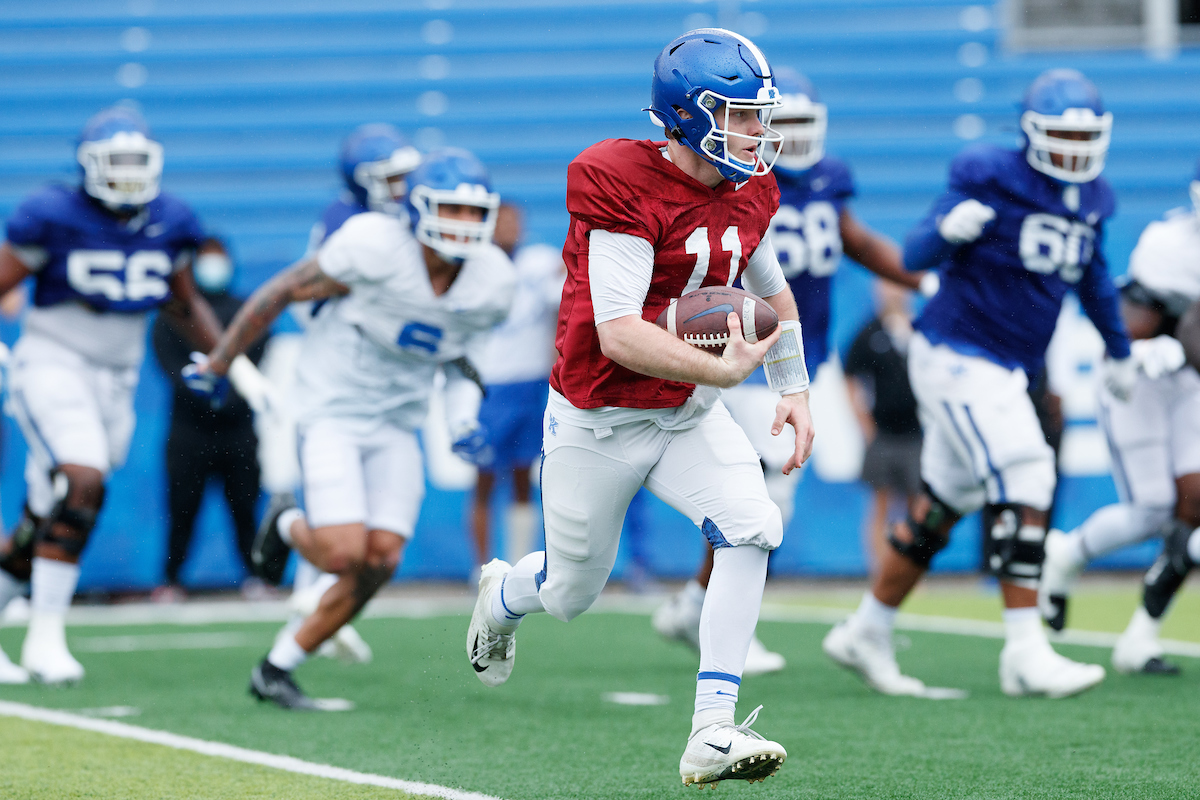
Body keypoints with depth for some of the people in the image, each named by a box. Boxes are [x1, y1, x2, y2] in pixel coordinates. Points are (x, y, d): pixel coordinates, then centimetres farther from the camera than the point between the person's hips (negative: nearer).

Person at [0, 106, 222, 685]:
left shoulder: (169, 224, 5)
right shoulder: (53, 217, -10)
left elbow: (183, 304, 19)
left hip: (116, 380, 5)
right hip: (53, 364, -5)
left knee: (49, 518, 7)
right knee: (81, 483, -24)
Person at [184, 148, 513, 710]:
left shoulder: (492, 283, -5)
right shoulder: (374, 247, -22)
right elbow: (283, 291, -9)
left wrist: (463, 419, -5)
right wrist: (218, 363, -1)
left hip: (397, 425, 5)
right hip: (333, 412, -5)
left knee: (381, 560, -9)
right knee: (345, 553, -19)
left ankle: (276, 669, 6)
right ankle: (289, 528, 19)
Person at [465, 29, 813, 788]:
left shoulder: (751, 193, -2)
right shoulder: (625, 191, -26)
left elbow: (772, 290, 19)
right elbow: (620, 335, -31)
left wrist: (795, 390, 12)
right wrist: (723, 370, -32)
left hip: (690, 413, 5)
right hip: (600, 421, -5)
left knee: (754, 527, -21)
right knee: (573, 592, 11)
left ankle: (712, 731, -18)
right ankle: (502, 594, 51)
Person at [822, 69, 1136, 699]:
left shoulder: (1088, 200, 9)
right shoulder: (990, 179, -12)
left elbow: (1093, 276, 27)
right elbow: (915, 256, -14)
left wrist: (1119, 351, 36)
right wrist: (947, 229, -36)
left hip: (1001, 371, 8)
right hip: (956, 357, -8)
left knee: (942, 505, 14)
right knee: (1022, 487, -16)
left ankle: (866, 634, 25)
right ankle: (1025, 656, -16)